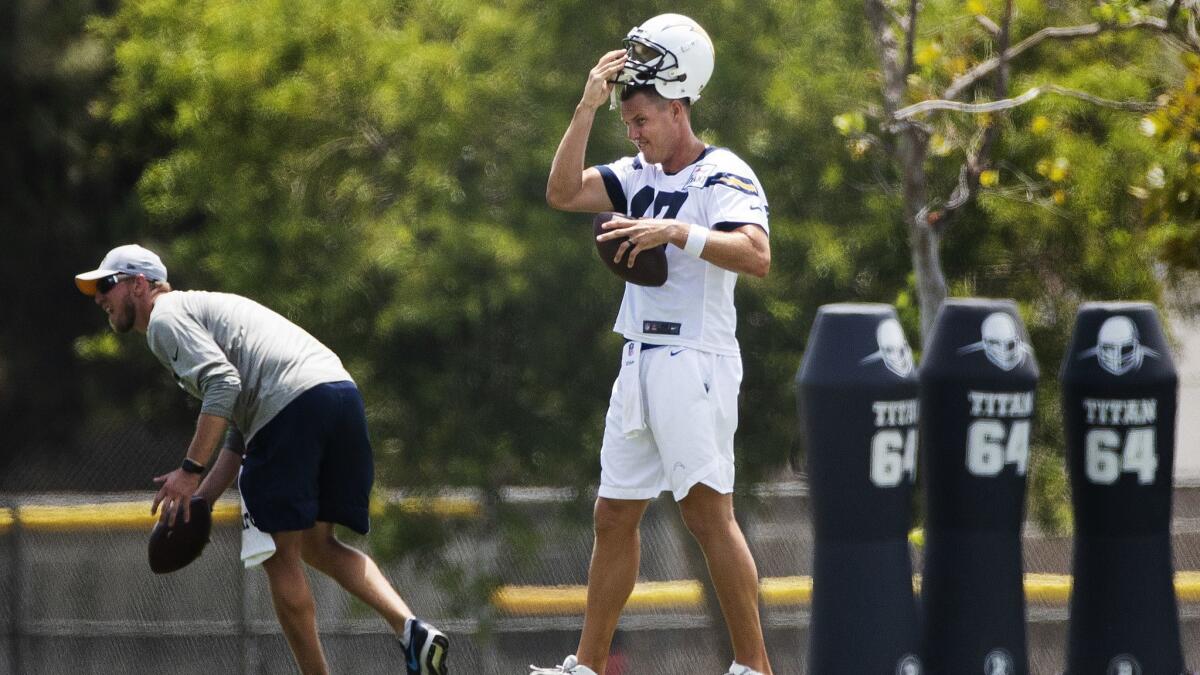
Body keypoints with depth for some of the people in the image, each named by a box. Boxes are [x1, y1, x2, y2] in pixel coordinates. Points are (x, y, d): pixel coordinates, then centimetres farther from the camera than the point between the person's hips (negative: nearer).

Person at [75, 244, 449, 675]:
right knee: (316, 546, 15)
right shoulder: (202, 309, 35)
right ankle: (412, 630, -4)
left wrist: (190, 470, -12)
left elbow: (223, 384, -12)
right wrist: (203, 499, 27)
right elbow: (242, 424, 33)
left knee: (281, 557, 1)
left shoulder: (166, 318, 5)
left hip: (292, 402, -9)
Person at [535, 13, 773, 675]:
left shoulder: (724, 175, -9)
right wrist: (587, 108, -1)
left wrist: (676, 233, -30)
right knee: (614, 516, 11)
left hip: (695, 364, -8)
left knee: (708, 511, -13)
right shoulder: (641, 174, 14)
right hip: (640, 365, 8)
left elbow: (757, 255, -24)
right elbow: (562, 193, 5)